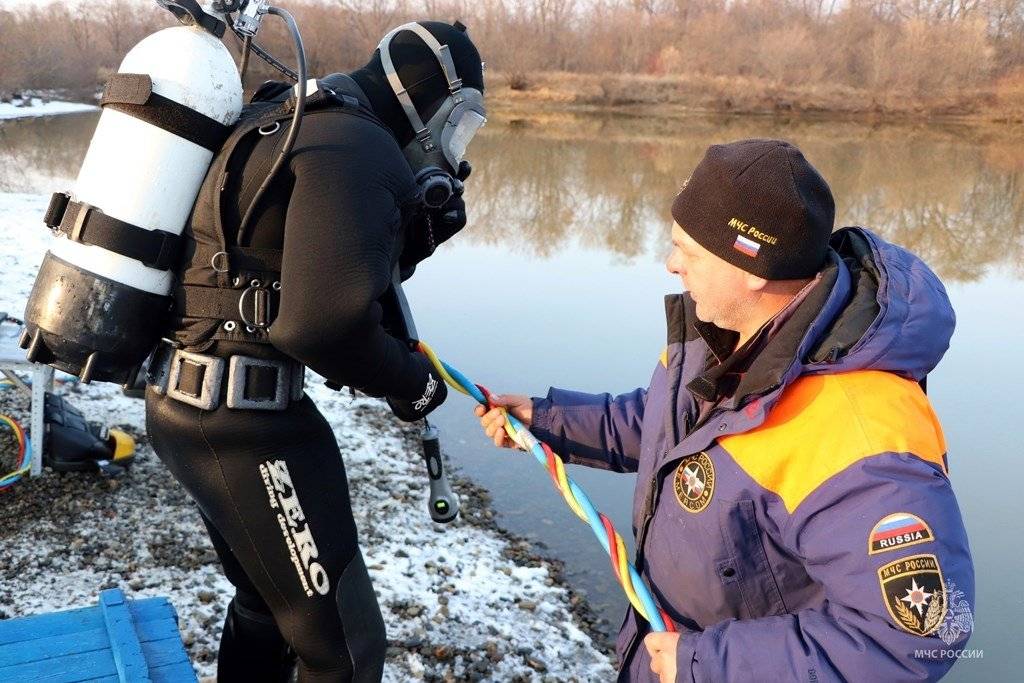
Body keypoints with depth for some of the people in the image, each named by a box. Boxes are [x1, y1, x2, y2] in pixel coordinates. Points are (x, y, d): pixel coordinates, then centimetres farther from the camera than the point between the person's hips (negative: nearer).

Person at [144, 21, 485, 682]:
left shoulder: (294, 123, 17)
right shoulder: (360, 147, -15)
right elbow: (327, 319, -26)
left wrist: (421, 227, 6)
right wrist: (412, 380, -9)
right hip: (244, 416, -10)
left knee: (268, 604, 27)